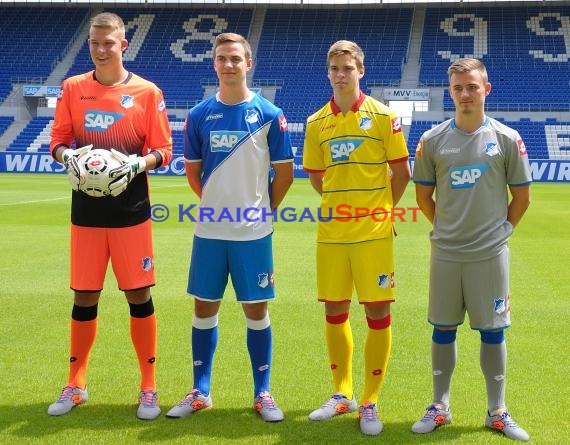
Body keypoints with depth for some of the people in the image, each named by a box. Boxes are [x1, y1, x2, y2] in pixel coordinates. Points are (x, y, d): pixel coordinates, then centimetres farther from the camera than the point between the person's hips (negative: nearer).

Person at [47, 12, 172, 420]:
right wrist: (69, 157, -12)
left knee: (139, 296, 1)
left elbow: (163, 150, 0)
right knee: (84, 298, 8)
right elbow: (58, 141, 10)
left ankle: (149, 388, 14)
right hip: (86, 213, 2)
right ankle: (76, 386, 23)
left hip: (131, 212, -2)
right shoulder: (72, 88, 6)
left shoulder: (147, 92, -1)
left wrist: (137, 164, -18)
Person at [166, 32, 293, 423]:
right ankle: (200, 392, 22)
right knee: (205, 307, 9)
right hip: (209, 230, 2)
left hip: (254, 232, -2)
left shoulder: (269, 114, -4)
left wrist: (262, 209, 7)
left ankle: (263, 394, 17)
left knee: (256, 309, 4)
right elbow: (193, 170, 12)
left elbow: (284, 173, 2)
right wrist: (216, 203, 10)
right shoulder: (199, 115, 2)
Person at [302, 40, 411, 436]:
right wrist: (342, 203, 11)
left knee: (377, 313, 0)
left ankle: (370, 402, 12)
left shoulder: (383, 116, -3)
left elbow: (401, 172, 0)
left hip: (374, 231, -3)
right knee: (335, 311, 9)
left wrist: (381, 207, 8)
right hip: (331, 232, 4)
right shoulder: (316, 123, 7)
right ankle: (342, 394, 25)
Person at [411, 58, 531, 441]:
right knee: (443, 329, 9)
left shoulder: (507, 139, -1)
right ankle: (440, 407, 21)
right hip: (445, 252, 1)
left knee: (493, 331, 5)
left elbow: (522, 197, 5)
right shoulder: (432, 140, 1)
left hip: (491, 252, -1)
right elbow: (424, 195, 10)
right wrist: (446, 226, 8)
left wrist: (500, 229, 5)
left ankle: (497, 412, 18)